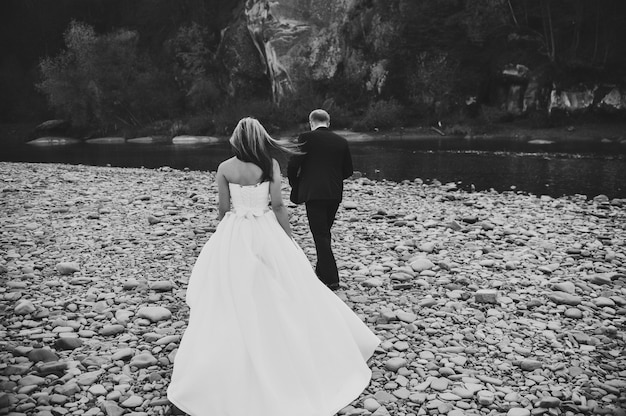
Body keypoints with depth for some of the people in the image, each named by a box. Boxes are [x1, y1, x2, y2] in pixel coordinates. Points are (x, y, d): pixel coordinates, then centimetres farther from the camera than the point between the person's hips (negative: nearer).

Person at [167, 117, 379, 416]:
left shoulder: (224, 168, -6)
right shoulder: (271, 165, -8)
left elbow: (223, 209, -2)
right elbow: (278, 205, -9)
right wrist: (290, 238, 2)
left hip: (234, 237, 1)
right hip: (266, 234, 0)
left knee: (234, 302, 11)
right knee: (279, 298, 14)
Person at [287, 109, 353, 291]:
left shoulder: (305, 138, -5)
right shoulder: (341, 141, 8)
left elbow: (292, 165, -8)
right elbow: (348, 170, 12)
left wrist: (295, 184, 10)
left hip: (313, 193, -5)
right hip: (335, 193, 5)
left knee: (320, 234, -3)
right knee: (325, 232, 20)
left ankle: (331, 279, -6)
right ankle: (322, 271, 32)